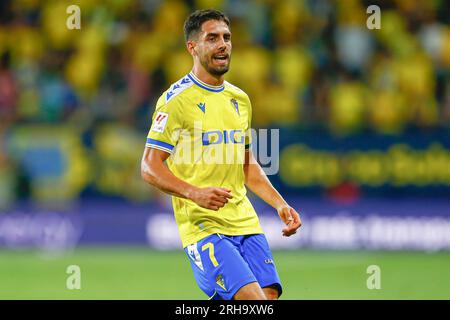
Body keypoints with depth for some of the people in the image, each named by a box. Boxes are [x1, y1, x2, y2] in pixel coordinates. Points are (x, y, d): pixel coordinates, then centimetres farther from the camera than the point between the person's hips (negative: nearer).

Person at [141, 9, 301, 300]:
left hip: (245, 221, 7)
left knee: (270, 293, -6)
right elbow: (150, 168, -8)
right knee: (254, 299, -22)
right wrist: (195, 193, -23)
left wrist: (280, 204, 13)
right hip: (202, 225, -7)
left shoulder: (240, 99, 16)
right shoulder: (176, 99, -6)